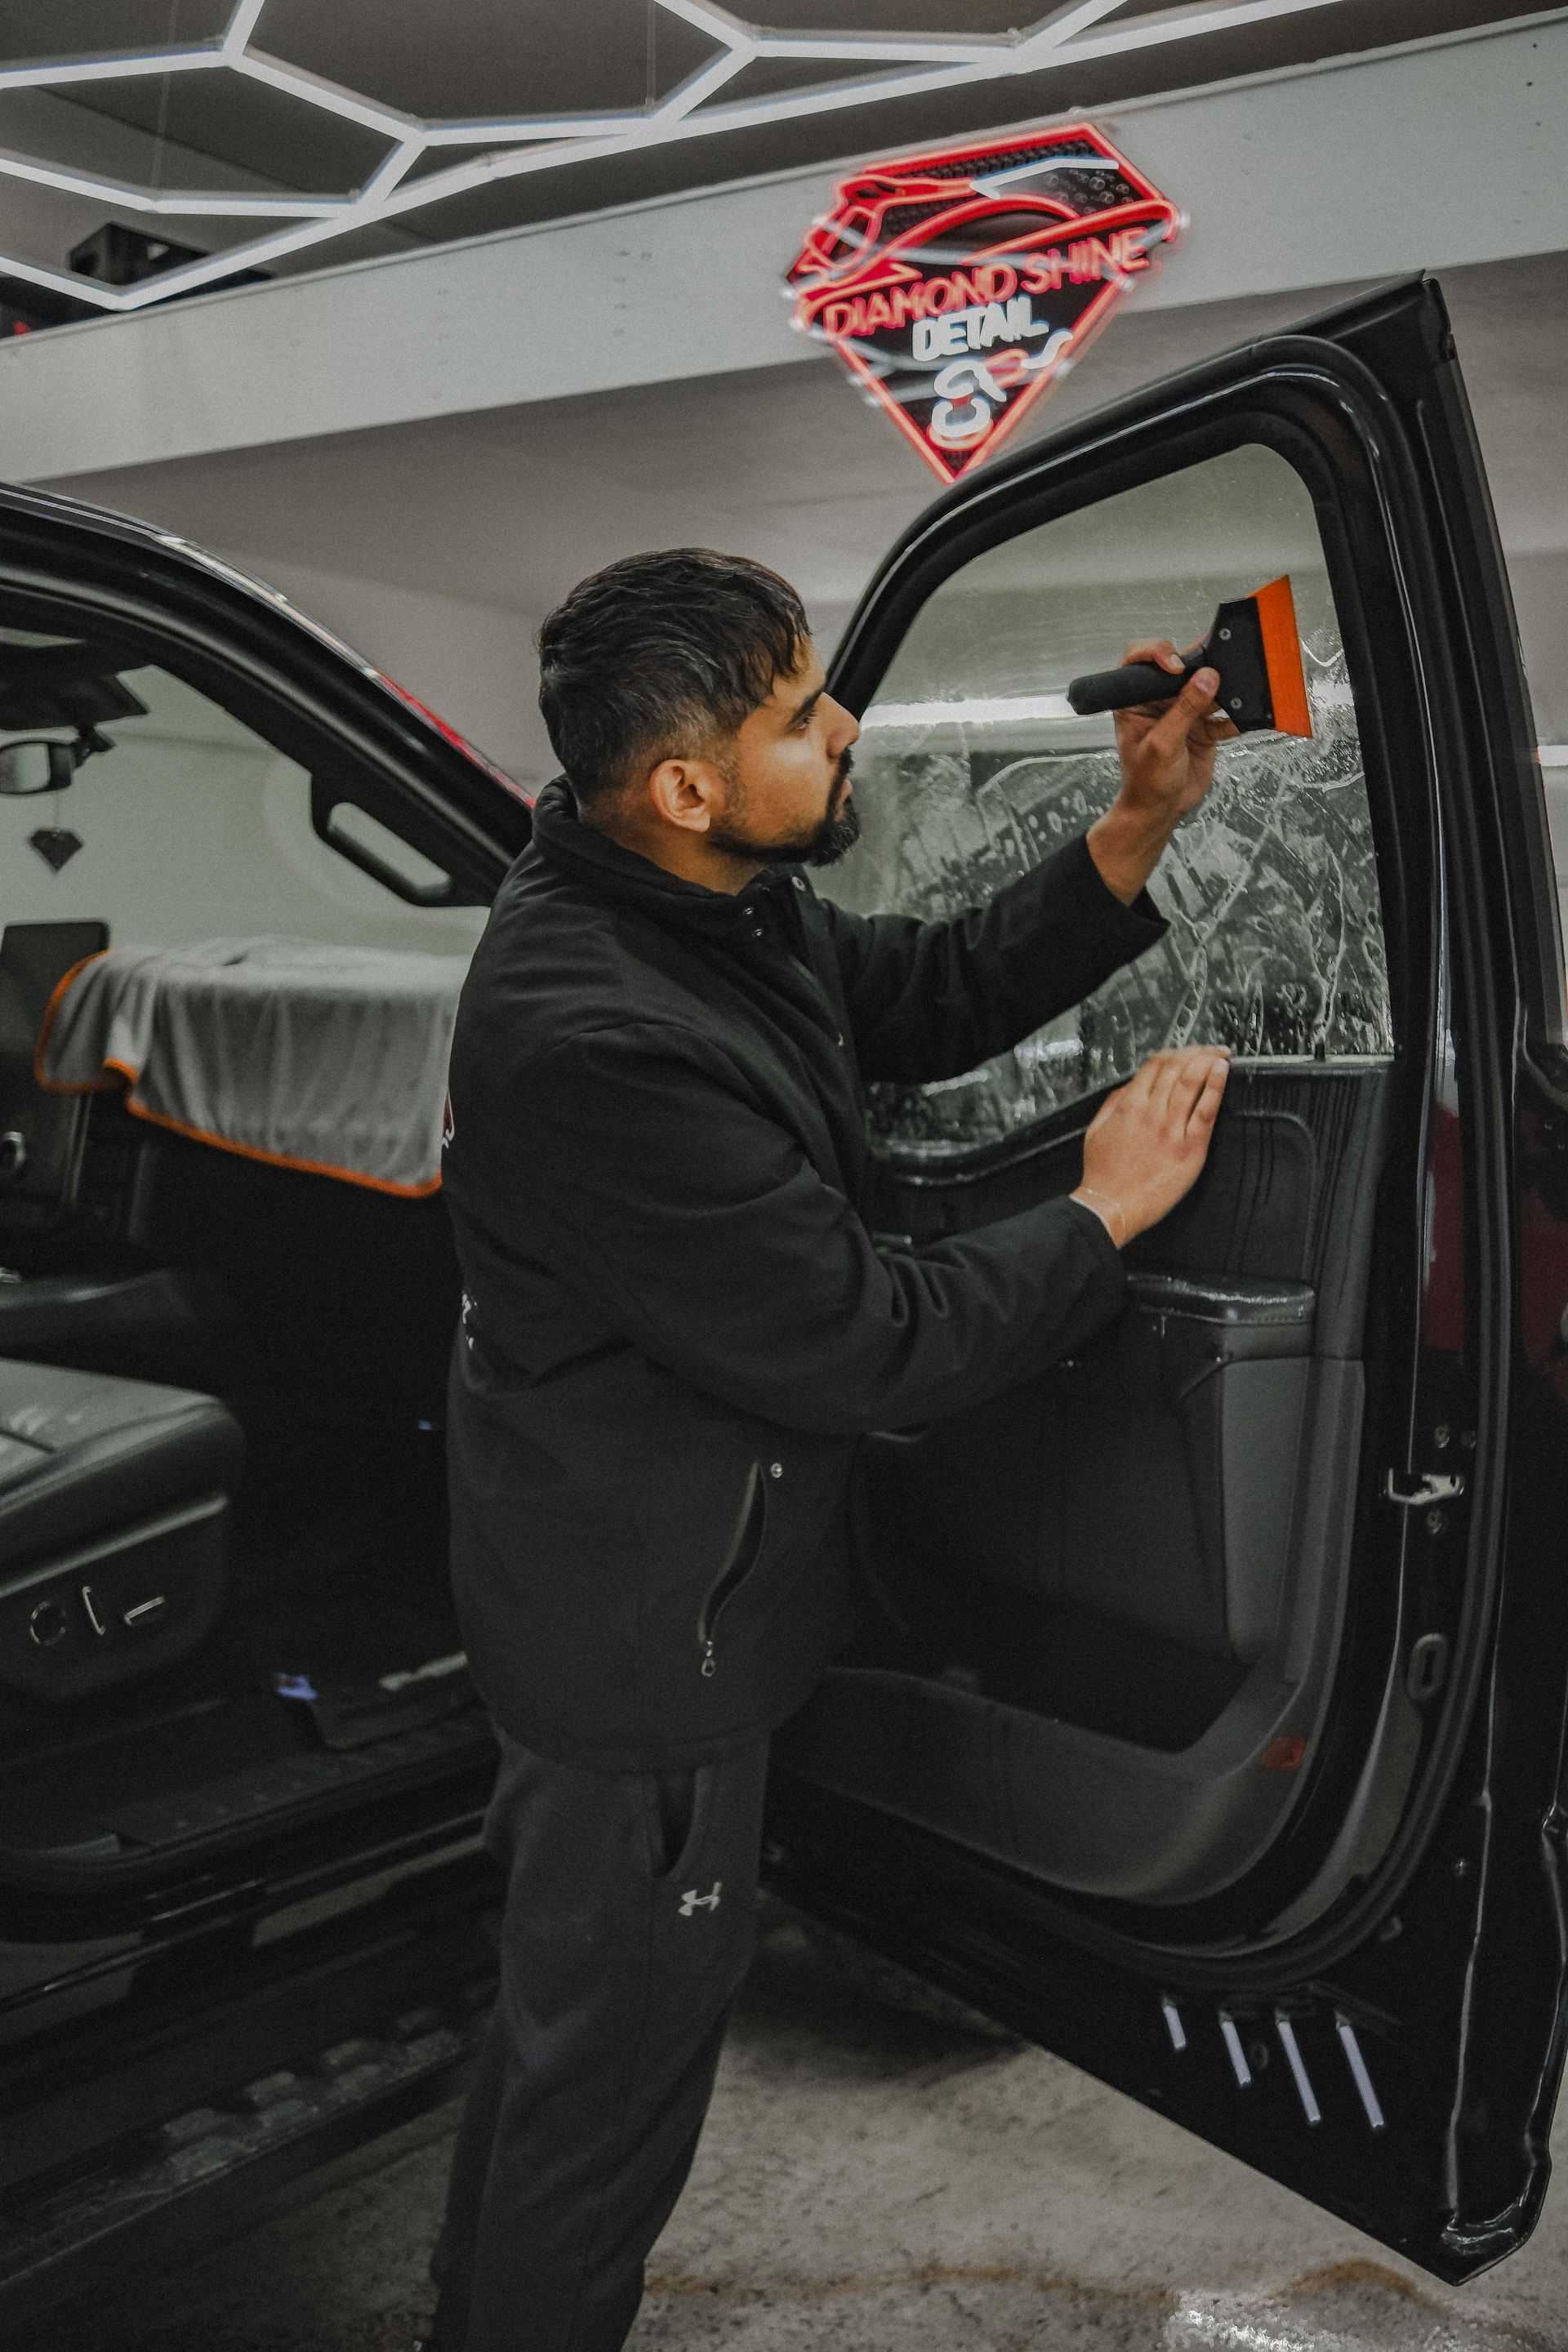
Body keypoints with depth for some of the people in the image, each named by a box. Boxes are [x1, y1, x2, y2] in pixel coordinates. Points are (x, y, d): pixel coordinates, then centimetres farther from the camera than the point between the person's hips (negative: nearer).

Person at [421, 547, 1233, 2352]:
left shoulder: (713, 905, -5)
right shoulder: (597, 1043, -35)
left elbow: (933, 999, 9)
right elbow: (872, 1344, -29)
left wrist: (1135, 833, -2)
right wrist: (1104, 1215, -15)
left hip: (639, 1580, 11)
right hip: (646, 1643, -11)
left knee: (566, 2004, 31)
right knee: (611, 2063, 13)